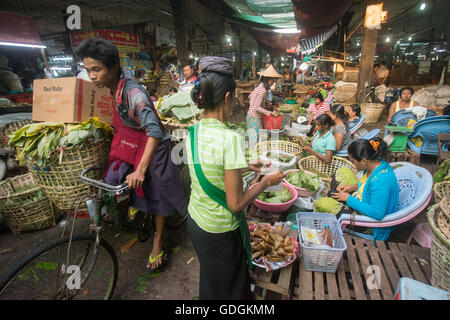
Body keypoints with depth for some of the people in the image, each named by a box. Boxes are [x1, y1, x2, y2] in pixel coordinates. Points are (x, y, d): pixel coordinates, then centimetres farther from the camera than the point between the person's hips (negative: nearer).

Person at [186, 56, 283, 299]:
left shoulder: (193, 131, -6)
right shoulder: (231, 139, -29)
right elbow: (236, 204, -24)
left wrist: (244, 166, 12)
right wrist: (266, 182, -10)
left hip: (195, 221, 7)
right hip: (220, 232, -6)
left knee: (210, 281, 33)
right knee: (229, 289, 23)